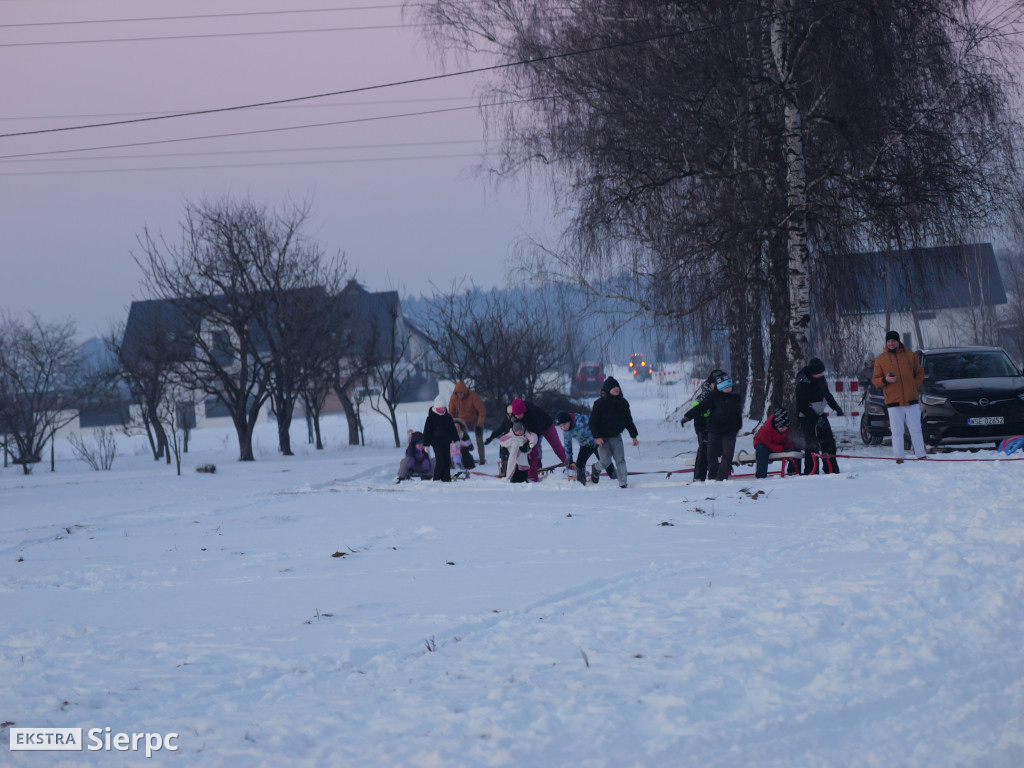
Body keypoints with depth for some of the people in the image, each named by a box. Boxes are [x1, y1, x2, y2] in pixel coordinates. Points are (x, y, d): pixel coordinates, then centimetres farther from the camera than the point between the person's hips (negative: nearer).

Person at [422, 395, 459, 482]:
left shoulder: (447, 416, 9)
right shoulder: (431, 417, -6)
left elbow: (452, 429, 19)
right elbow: (426, 431, -5)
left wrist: (456, 440, 16)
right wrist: (426, 444, -9)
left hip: (446, 442, 5)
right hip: (436, 443, -5)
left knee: (447, 460, 4)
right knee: (440, 461, -12)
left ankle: (446, 478, 11)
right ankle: (437, 479, -5)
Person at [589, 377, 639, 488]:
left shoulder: (623, 403, 2)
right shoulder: (599, 404, -11)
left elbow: (629, 421, 11)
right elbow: (593, 422, -9)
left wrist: (634, 436, 10)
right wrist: (597, 437, -19)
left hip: (616, 436, 3)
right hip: (602, 438, -3)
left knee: (620, 459, -6)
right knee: (605, 461, -8)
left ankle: (623, 483, -2)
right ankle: (596, 469, 26)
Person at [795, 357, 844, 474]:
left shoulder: (820, 377, 1)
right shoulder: (803, 384, -23)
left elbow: (827, 394, 18)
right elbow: (802, 406, -23)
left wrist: (836, 407, 14)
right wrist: (815, 418, -27)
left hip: (819, 415, 8)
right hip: (807, 417, -8)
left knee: (829, 441, 9)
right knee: (812, 444, -15)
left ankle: (832, 469, 19)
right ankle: (810, 472, -11)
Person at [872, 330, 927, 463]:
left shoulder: (910, 356, 9)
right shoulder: (880, 359, 6)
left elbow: (920, 373, 18)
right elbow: (875, 380, 7)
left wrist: (914, 386, 1)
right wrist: (885, 380, -13)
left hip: (911, 400, 1)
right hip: (893, 402, -1)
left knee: (916, 430, 4)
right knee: (897, 432, -3)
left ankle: (921, 455, 9)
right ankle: (899, 457, -1)